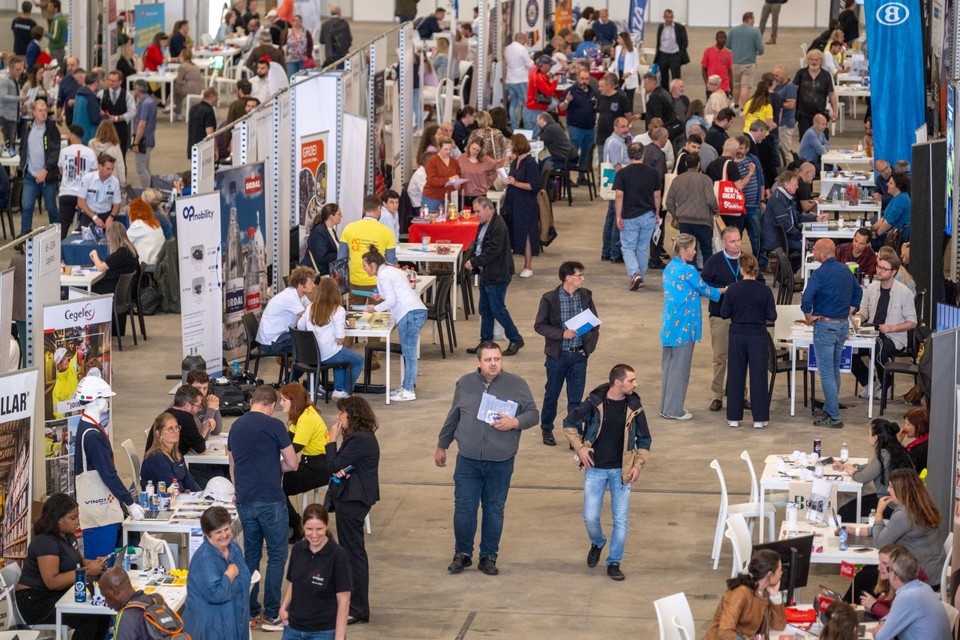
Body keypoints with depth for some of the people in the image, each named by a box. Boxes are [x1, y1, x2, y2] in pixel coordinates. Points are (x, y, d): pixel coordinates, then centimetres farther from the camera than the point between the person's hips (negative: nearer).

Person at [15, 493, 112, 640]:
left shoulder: (68, 537, 10)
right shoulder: (45, 542, -19)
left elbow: (76, 562, 26)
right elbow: (52, 582, -27)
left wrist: (94, 563, 3)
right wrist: (87, 571, -24)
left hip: (58, 597, 9)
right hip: (36, 603, -9)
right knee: (89, 617, -25)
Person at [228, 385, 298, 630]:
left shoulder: (236, 426, 8)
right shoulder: (274, 426, -9)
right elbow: (292, 464, -6)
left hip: (244, 500, 6)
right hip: (270, 500, -6)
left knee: (251, 555, 14)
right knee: (276, 555, 2)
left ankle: (250, 613, 14)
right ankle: (271, 615, 1)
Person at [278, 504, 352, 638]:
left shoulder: (338, 555, -15)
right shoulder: (298, 549, 1)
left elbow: (343, 601, -14)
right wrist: (284, 606, -3)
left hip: (324, 631, -5)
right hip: (294, 628, 5)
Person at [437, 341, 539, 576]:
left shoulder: (517, 385, -1)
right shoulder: (465, 384, 6)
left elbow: (533, 414, 3)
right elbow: (452, 418, 17)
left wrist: (515, 422, -17)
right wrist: (442, 446, 22)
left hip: (501, 463, -1)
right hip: (468, 460, 1)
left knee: (494, 510, 7)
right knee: (464, 508, 1)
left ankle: (489, 556, 19)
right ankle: (462, 554, 17)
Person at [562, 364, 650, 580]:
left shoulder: (634, 407, -4)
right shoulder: (594, 402, -11)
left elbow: (644, 439, 7)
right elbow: (569, 423, 3)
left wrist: (638, 465, -3)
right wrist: (579, 447, -6)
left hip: (621, 471, 1)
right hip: (595, 469, -1)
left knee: (621, 520, 0)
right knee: (590, 518, 1)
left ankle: (614, 562, 15)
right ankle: (597, 544, 33)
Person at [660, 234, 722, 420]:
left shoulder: (669, 269, 9)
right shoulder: (688, 270, -17)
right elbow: (705, 290, -4)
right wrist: (724, 290, 15)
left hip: (669, 325, 8)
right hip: (684, 325, -8)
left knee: (669, 365, 14)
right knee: (680, 367, 0)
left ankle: (666, 407, 21)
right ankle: (674, 410, 5)